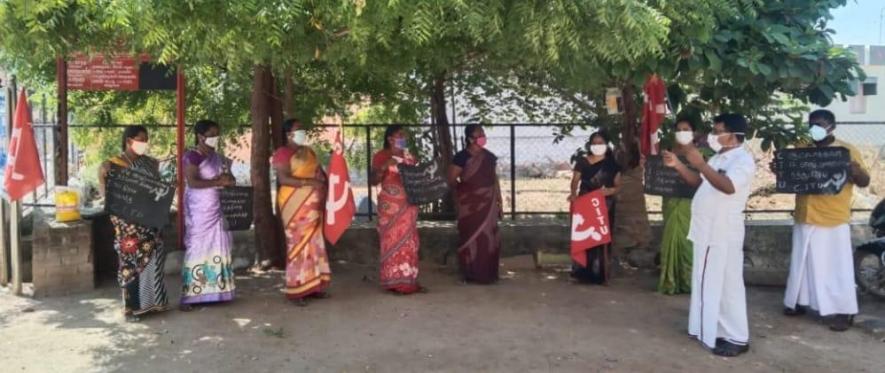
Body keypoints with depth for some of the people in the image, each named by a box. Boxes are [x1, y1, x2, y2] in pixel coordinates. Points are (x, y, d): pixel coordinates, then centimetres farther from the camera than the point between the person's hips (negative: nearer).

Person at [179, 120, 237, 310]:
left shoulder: (217, 156, 14)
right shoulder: (192, 156, -11)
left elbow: (231, 179, 18)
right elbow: (192, 182, -22)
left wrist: (226, 179, -5)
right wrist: (218, 182, -16)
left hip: (215, 209, 8)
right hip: (198, 210, -8)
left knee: (216, 248, 8)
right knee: (198, 248, -8)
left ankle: (212, 291, 15)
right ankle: (188, 297, -5)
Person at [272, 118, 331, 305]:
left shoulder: (309, 152, 18)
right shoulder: (283, 153, -7)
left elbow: (320, 172, 21)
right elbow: (283, 179, -19)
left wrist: (324, 184, 1)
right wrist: (309, 182, -24)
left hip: (313, 205, 8)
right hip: (295, 205, -8)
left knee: (313, 244, 9)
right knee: (299, 244, -8)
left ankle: (312, 286, 16)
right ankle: (296, 290, -3)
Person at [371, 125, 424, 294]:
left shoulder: (409, 157, 16)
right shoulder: (381, 156, -1)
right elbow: (374, 181, -9)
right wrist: (384, 166, -23)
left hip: (408, 204, 6)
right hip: (390, 204, -6)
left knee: (409, 242, 4)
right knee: (393, 240, -7)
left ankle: (408, 280, 9)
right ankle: (394, 282, -4)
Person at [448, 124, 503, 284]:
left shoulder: (488, 156, 9)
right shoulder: (462, 157, -9)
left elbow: (494, 178, 13)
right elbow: (451, 179, -9)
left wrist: (499, 200, 10)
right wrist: (464, 191, 1)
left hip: (488, 203, 6)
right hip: (470, 204, -5)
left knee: (489, 237, 7)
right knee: (473, 237, -2)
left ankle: (488, 273, 18)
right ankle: (473, 274, 6)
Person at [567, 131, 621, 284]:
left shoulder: (612, 164, 9)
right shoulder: (582, 161, 6)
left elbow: (618, 185, 7)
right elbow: (575, 180, 0)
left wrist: (611, 191, -16)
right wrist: (573, 193, -20)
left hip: (605, 206, 1)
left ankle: (599, 274, 6)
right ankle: (583, 272, -1)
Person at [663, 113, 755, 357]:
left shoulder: (743, 159, -14)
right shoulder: (719, 158, 15)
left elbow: (728, 186, -30)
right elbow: (698, 182, 20)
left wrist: (700, 164, -30)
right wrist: (678, 165, 7)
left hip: (723, 234, -9)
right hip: (707, 231, 9)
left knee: (727, 285, -3)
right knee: (708, 283, 16)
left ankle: (737, 338, 5)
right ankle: (713, 330, 27)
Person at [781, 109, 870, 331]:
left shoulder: (846, 151, -4)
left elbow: (864, 182, -5)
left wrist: (856, 172, -28)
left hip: (833, 221, -5)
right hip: (804, 219, 5)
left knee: (836, 267, -1)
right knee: (802, 263, 14)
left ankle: (843, 312, 7)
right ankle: (799, 302, 27)